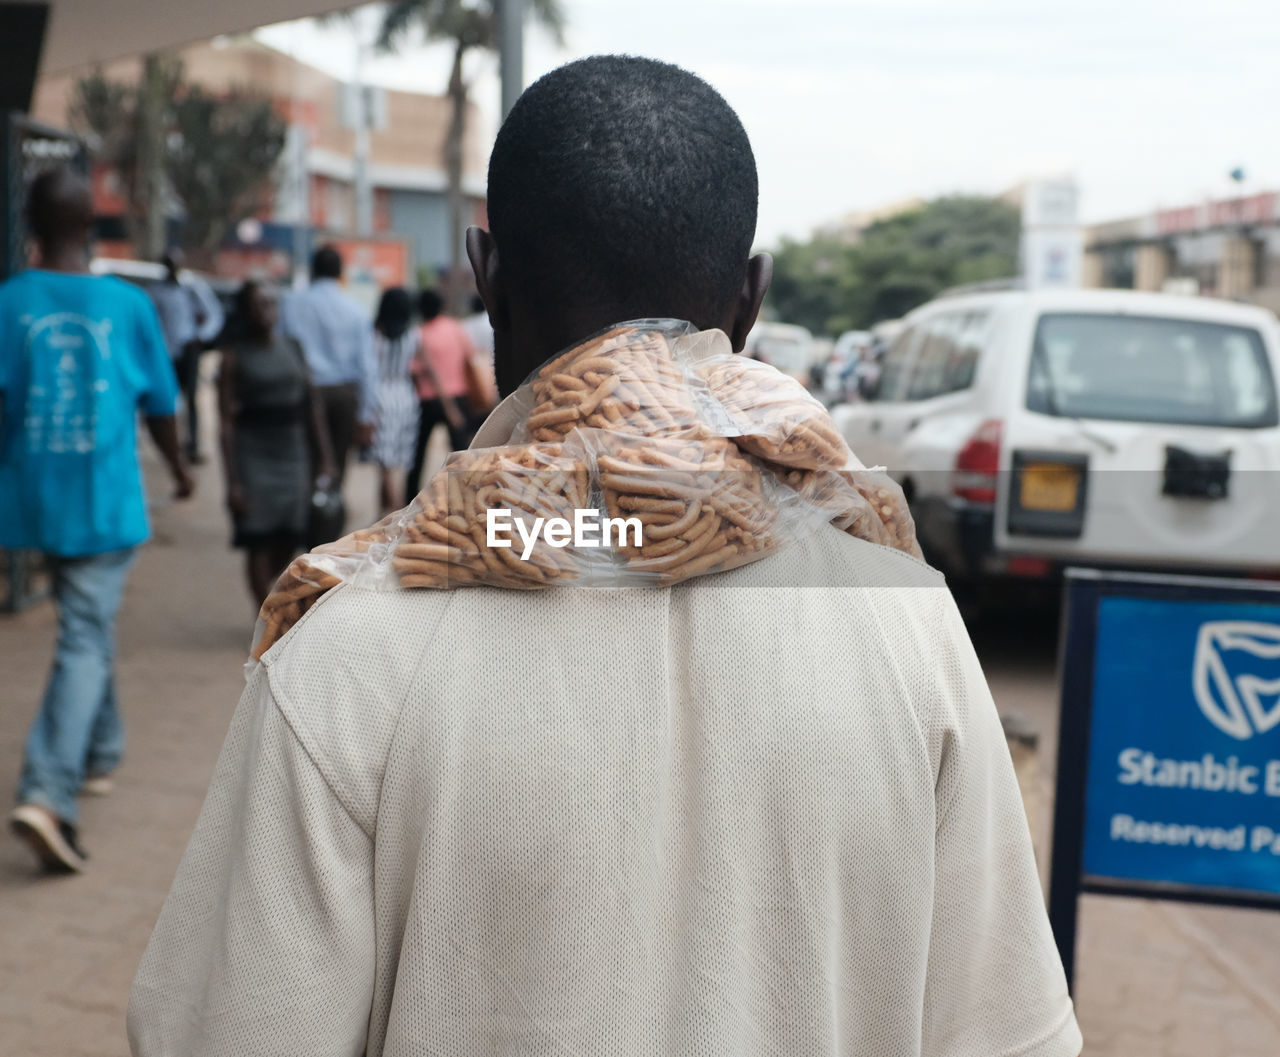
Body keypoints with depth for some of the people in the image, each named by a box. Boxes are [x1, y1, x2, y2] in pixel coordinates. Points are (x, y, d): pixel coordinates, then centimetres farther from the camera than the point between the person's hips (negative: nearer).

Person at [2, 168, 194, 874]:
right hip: (106, 503, -3)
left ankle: (100, 753, 39)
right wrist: (179, 468, 23)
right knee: (84, 641, -1)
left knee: (88, 626, 23)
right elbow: (160, 405, 5)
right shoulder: (128, 304, -5)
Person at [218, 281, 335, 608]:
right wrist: (232, 481, -12)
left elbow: (312, 404, 11)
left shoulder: (292, 348, 8)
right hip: (254, 456, -4)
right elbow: (227, 422, -7)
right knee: (259, 541, 0)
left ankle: (265, 585, 35)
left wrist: (325, 458, 7)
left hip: (293, 454, 4)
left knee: (290, 539, 8)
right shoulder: (235, 357, -4)